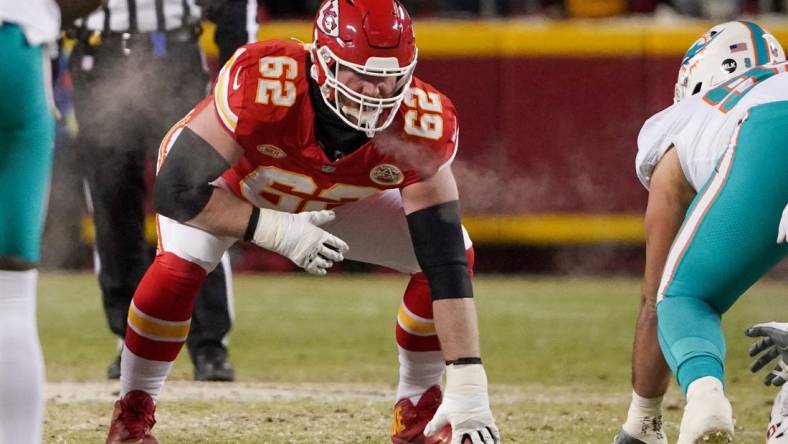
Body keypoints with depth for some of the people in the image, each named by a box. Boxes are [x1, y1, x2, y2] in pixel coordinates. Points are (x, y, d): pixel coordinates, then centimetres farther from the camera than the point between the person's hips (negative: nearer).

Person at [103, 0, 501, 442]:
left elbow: (446, 260, -34)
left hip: (334, 200, 3)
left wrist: (468, 387, -39)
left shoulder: (422, 126, -34)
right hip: (227, 180, -3)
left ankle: (418, 408, 5)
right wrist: (276, 231, -46)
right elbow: (177, 191, -38)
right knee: (182, 262, -32)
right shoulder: (262, 84, -43)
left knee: (453, 250, -15)